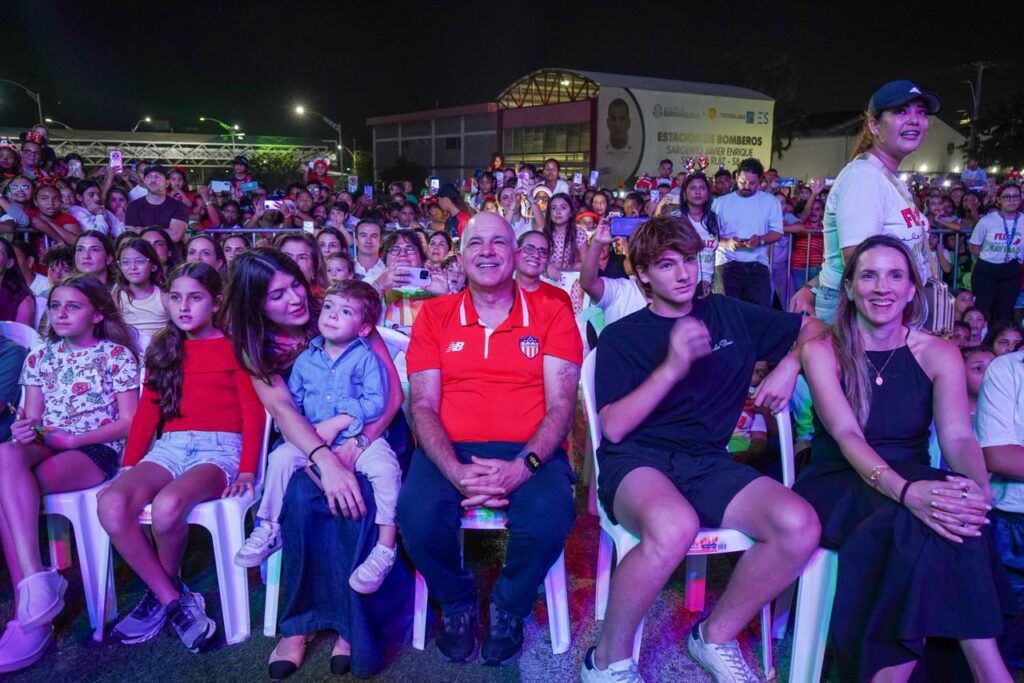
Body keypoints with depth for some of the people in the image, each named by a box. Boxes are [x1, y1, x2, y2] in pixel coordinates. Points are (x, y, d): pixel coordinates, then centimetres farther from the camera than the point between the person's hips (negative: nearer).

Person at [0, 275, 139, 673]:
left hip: (98, 450, -4)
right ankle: (34, 585, -37)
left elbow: (129, 422, -4)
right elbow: (33, 417, 13)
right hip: (47, 446, 4)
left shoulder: (116, 354, 1)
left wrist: (75, 439, -14)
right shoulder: (40, 357, 17)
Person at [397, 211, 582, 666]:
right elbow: (423, 405, 2)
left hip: (529, 451, 0)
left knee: (550, 517, -32)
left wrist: (523, 466, -20)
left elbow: (560, 404, -2)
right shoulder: (435, 315, 9)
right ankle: (456, 603, 7)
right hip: (451, 449, 1)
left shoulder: (551, 312, 6)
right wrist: (456, 471, -17)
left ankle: (508, 606, 5)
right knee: (418, 514, -30)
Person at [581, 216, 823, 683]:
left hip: (706, 462, 4)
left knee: (799, 526, -25)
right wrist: (672, 367, -18)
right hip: (636, 460, -4)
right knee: (673, 526, -39)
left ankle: (716, 636, 2)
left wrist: (790, 365, 3)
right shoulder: (621, 336, 4)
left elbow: (813, 328, 24)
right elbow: (614, 428, -7)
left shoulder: (729, 315, 14)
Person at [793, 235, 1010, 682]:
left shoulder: (939, 354, 3)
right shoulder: (823, 351, -4)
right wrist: (903, 490, -37)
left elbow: (958, 437, -10)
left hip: (915, 482, 3)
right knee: (918, 523, -34)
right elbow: (846, 434, -18)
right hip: (839, 486, -2)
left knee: (950, 514, -33)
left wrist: (977, 488, -33)